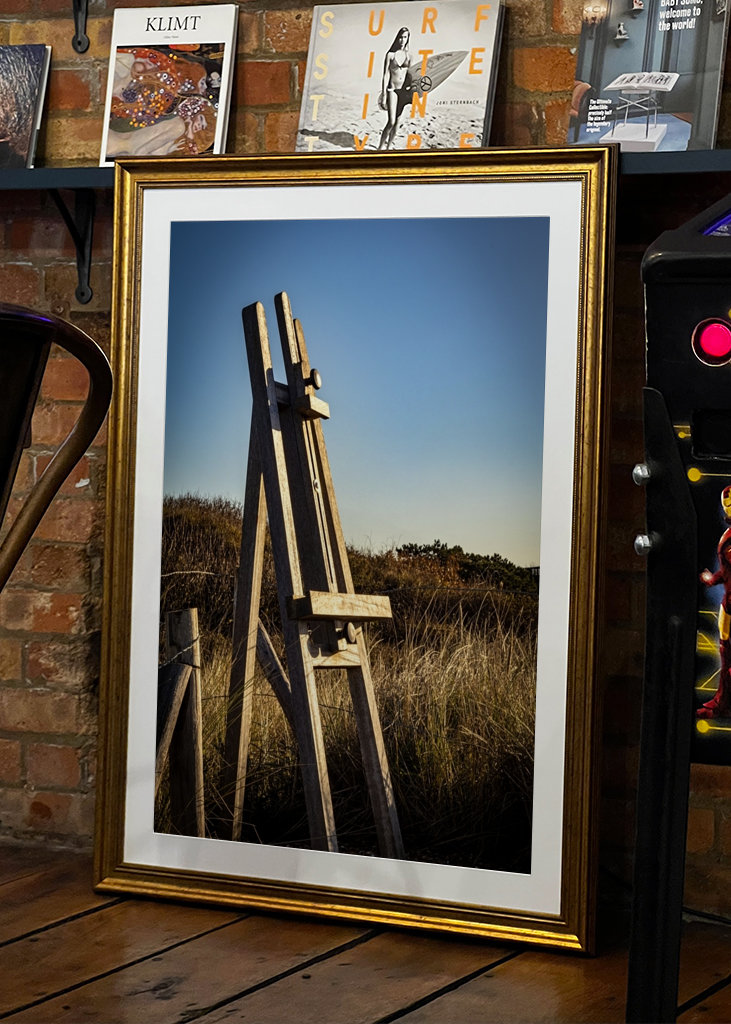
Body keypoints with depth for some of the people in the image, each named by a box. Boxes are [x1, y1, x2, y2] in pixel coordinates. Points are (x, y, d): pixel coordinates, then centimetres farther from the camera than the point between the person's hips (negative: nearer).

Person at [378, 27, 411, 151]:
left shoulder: (408, 55, 6)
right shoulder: (390, 54, -6)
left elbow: (408, 73, 13)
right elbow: (385, 75, -7)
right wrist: (384, 95, -11)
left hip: (403, 90, 5)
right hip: (392, 89, -5)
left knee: (397, 121, 9)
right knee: (391, 122, -14)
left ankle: (389, 145, 22)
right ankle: (381, 146, -5)